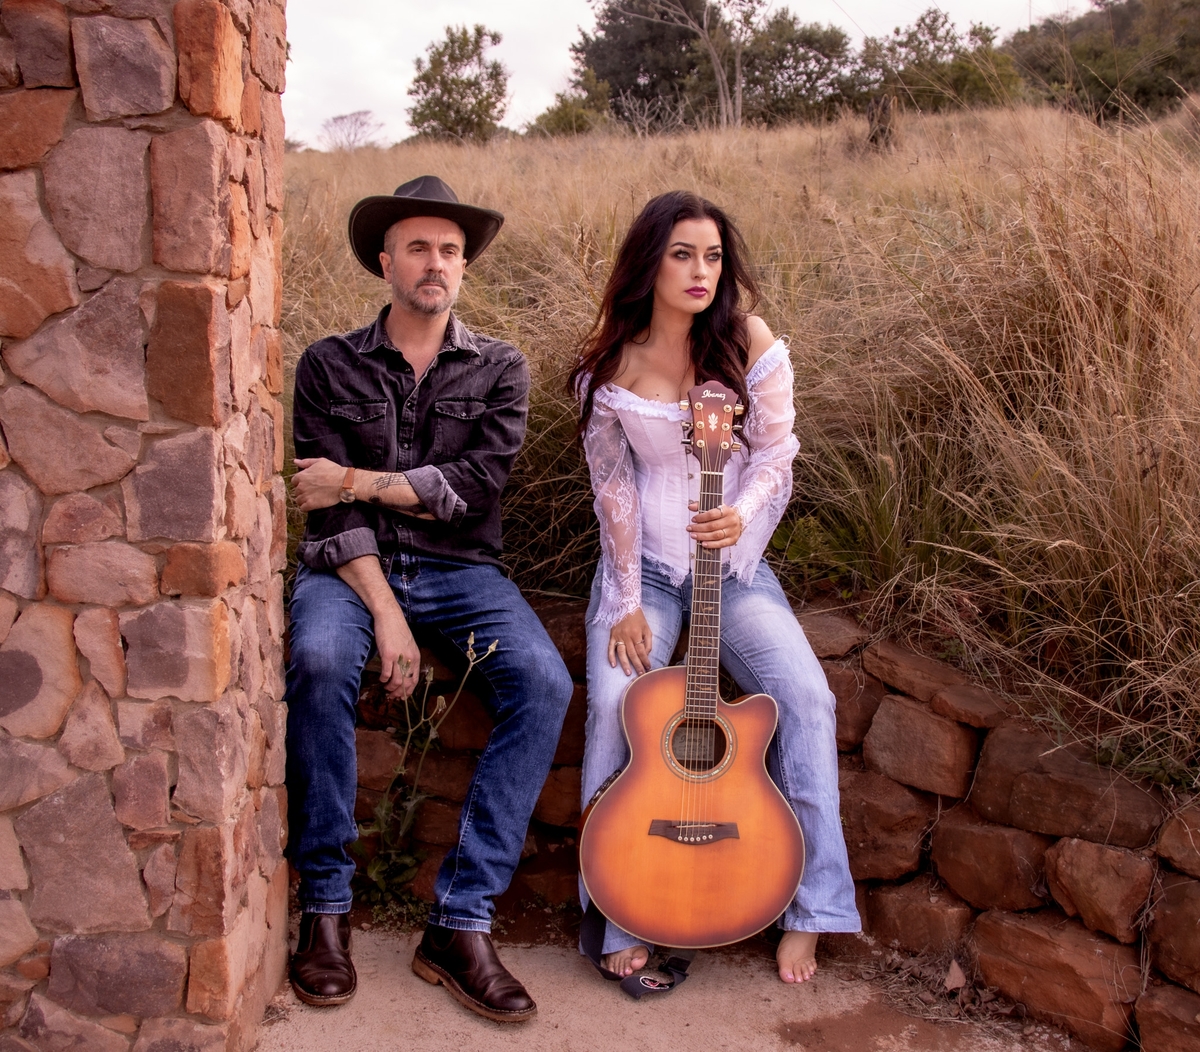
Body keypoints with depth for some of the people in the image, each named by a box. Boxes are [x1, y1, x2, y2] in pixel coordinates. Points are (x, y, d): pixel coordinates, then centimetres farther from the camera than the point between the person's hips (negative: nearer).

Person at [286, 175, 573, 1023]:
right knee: (320, 663, -34)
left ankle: (461, 922, -20)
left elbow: (480, 481, -6)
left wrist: (359, 482, -10)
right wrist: (385, 611, -17)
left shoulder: (499, 369, 10)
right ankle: (326, 905, -16)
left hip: (459, 569, 1)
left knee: (544, 682, -27)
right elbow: (329, 506, -5)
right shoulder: (330, 365, 6)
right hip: (351, 567, -1)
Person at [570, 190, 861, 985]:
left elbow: (776, 455, -1)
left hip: (732, 562, 1)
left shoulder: (750, 344, -3)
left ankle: (809, 912, -6)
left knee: (806, 697, -19)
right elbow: (614, 487, -2)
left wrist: (743, 514, -23)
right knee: (615, 701, -24)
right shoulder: (609, 367, -4)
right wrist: (627, 604, -8)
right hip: (646, 565, 0)